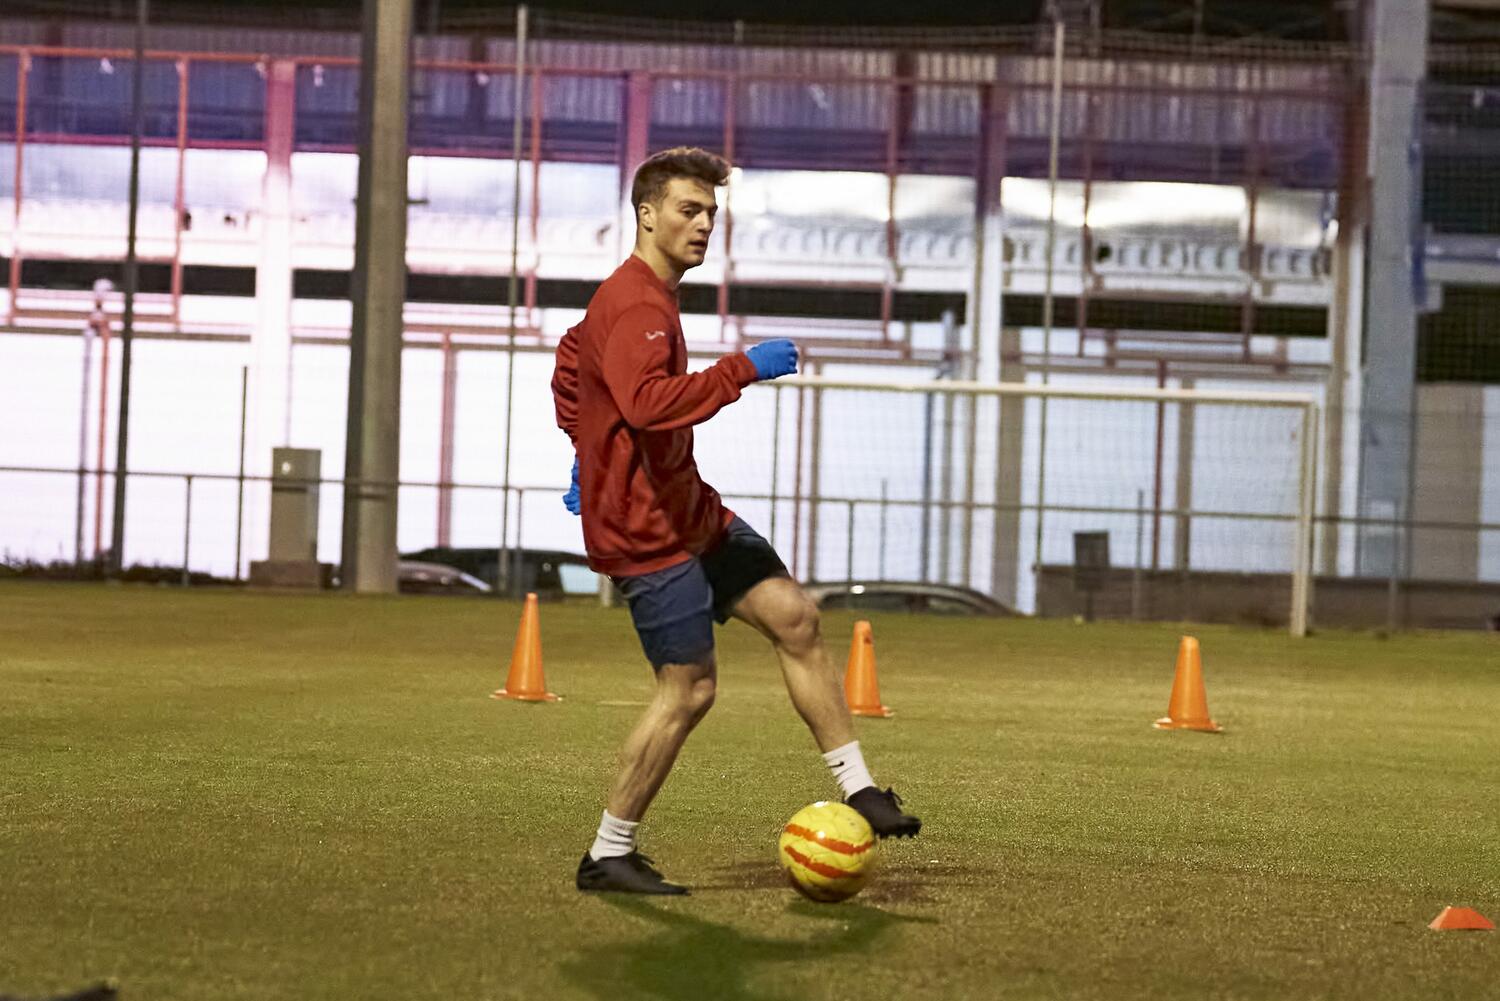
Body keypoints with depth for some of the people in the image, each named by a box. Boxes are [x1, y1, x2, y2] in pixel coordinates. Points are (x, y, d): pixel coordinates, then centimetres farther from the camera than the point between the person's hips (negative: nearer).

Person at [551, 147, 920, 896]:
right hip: (646, 529, -10)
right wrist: (743, 369, -33)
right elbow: (649, 404, -37)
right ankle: (608, 857, 6)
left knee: (793, 616, 4)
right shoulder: (634, 305, -20)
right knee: (689, 688, -6)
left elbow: (570, 361, 31)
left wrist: (587, 453, 29)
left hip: (689, 512, 10)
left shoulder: (645, 298, 14)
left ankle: (856, 790, 8)